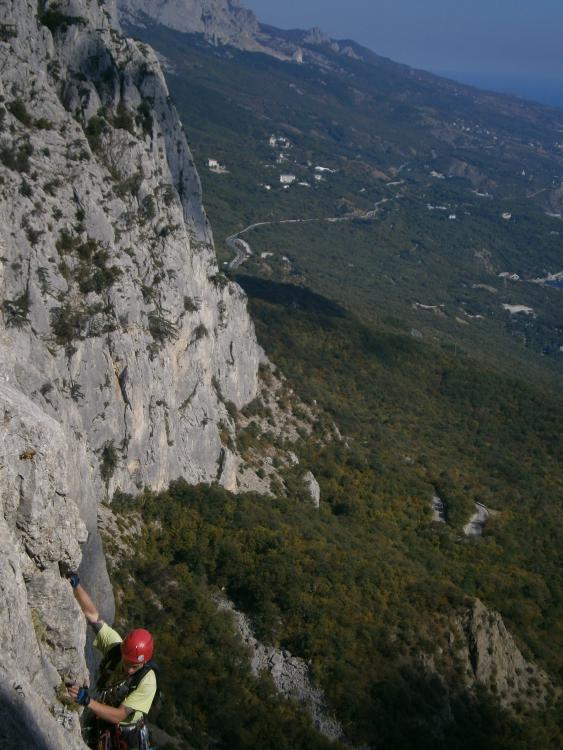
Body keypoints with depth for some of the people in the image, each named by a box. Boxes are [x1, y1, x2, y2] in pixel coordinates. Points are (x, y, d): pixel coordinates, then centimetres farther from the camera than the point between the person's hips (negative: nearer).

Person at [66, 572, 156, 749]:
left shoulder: (147, 682, -30)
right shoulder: (114, 646, -20)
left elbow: (120, 715, -31)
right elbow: (92, 614, -20)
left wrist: (87, 701, -42)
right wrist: (75, 583, -29)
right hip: (100, 727, 4)